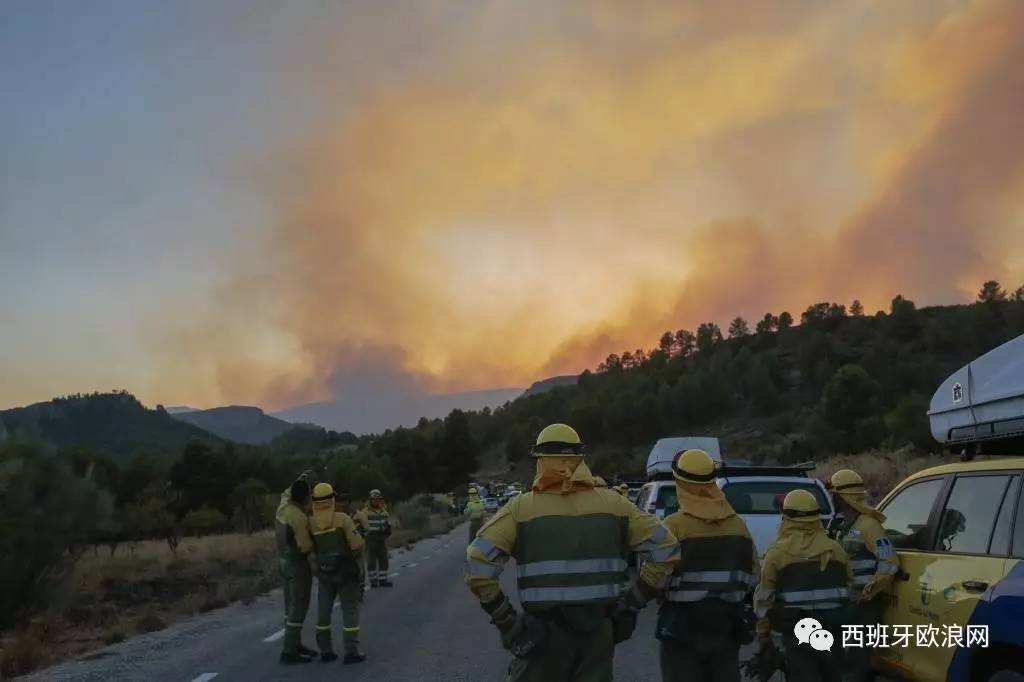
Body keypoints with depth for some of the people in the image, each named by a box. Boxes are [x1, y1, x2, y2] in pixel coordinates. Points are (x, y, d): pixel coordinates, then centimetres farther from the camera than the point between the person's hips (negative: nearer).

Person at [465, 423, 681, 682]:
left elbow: (478, 563, -14)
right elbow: (665, 547, 3)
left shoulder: (521, 508, -6)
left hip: (543, 635, -2)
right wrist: (634, 600, 7)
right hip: (599, 631, 3)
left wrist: (503, 615, -5)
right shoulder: (612, 503, 3)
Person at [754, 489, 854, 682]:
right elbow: (849, 590, 11)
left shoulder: (777, 552, -6)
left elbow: (764, 600, -5)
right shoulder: (835, 549, 6)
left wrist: (763, 637, 3)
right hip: (833, 634, 4)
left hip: (797, 636, -4)